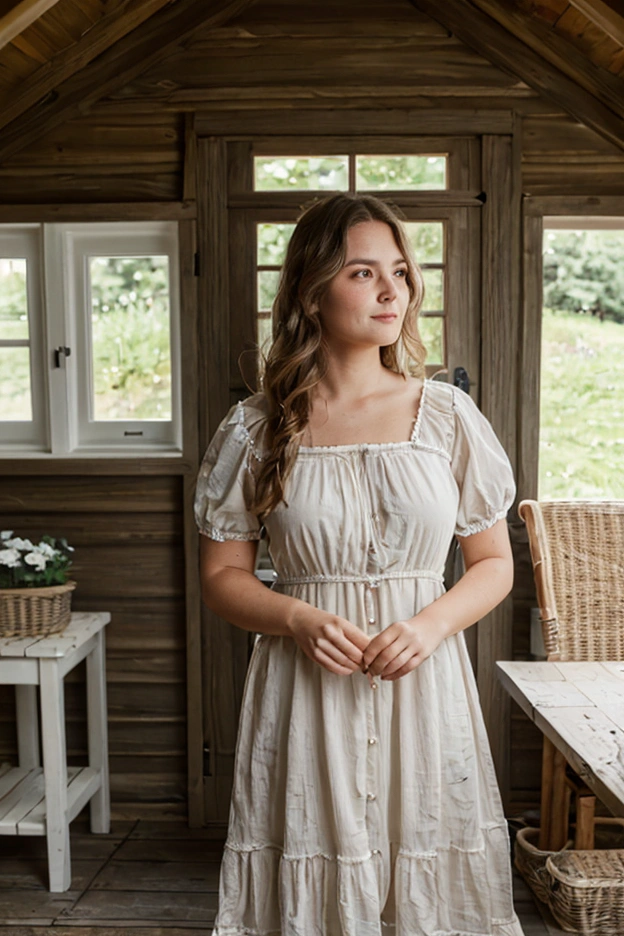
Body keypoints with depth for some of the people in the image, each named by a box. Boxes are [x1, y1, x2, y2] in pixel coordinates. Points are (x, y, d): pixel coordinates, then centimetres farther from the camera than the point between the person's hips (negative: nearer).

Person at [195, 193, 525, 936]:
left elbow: (494, 563, 6)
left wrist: (430, 625, -12)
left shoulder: (446, 416, 1)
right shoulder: (256, 429, -1)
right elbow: (222, 576, 3)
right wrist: (298, 619, -15)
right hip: (305, 692, 0)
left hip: (424, 687, 1)